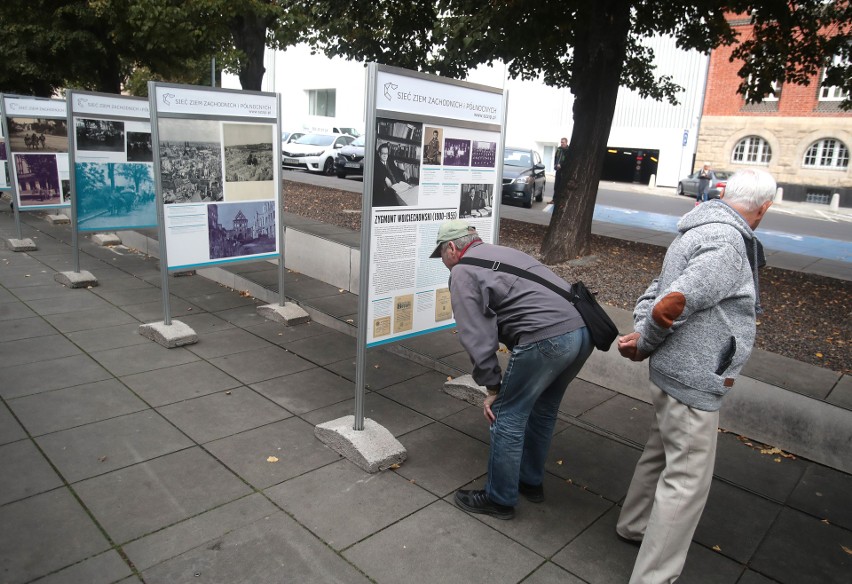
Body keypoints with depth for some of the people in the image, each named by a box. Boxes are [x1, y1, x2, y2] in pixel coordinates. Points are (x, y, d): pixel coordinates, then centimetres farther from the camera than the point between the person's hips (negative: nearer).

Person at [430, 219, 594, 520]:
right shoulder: (503, 253, 28)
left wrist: (493, 387, 4)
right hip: (583, 329, 9)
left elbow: (478, 338, -6)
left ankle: (499, 500, 22)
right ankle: (531, 481, 42)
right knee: (542, 410, 25)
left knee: (507, 417, 8)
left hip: (546, 338, -9)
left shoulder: (462, 272, 2)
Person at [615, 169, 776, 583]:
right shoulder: (727, 243, -21)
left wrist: (640, 336, -5)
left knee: (662, 454, 25)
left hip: (673, 374, 10)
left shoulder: (697, 233, 11)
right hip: (694, 381, -10)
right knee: (687, 482, 1)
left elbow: (655, 293, 11)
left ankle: (635, 525, 45)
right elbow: (671, 306, -29)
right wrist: (644, 347, -12)